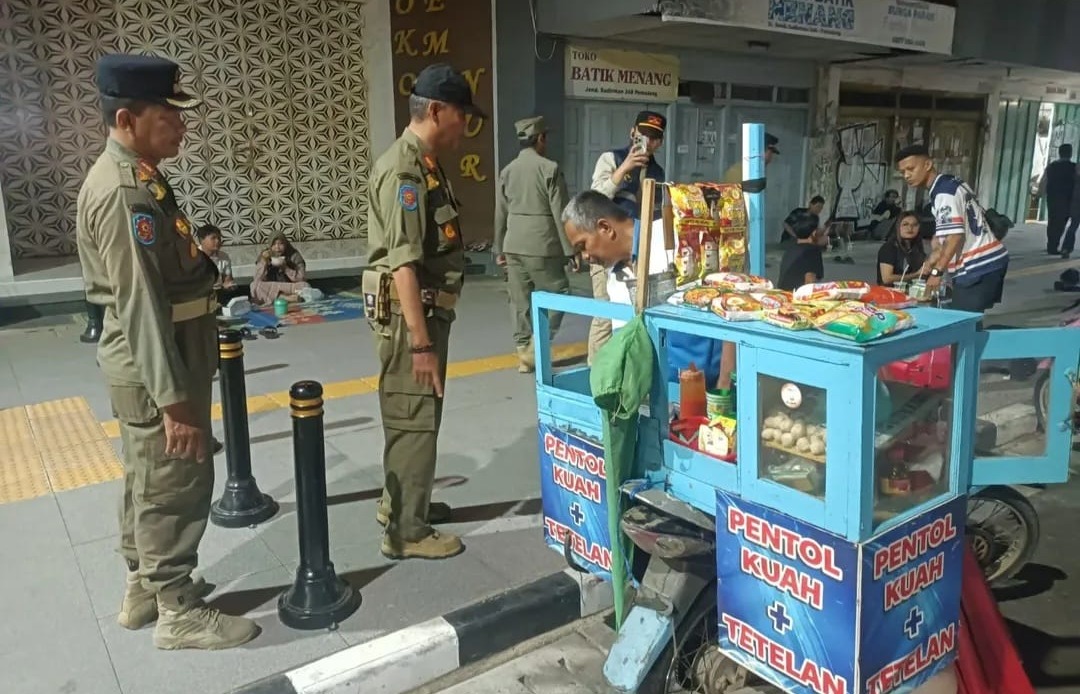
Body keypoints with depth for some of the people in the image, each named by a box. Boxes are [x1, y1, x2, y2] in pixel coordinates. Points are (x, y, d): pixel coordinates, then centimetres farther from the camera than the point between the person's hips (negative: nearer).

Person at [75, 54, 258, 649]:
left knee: (147, 482, 20)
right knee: (174, 489, 2)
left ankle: (144, 589, 37)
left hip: (153, 363, 10)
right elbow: (140, 307, -26)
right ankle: (179, 613, 18)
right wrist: (175, 400, -25)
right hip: (153, 368, -10)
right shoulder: (122, 192, -23)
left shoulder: (135, 176, 9)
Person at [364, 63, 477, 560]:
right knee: (414, 420, 0)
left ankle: (400, 503, 37)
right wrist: (421, 342, -26)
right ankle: (407, 531, 13)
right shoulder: (404, 170, -19)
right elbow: (403, 264, -25)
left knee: (413, 415, 20)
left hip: (426, 311, 10)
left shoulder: (423, 164, 13)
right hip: (409, 315, -10)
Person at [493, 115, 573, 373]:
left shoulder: (507, 170, 9)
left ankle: (524, 355, 13)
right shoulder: (550, 168, -7)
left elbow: (500, 214, 12)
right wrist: (570, 249, -4)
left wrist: (499, 249, 20)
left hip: (513, 246, 6)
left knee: (520, 302, 9)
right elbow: (560, 213, -9)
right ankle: (535, 349, -1)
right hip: (542, 246, -6)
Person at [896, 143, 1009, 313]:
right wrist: (935, 256, 15)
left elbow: (955, 236, -23)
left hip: (977, 267, -10)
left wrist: (937, 271, -19)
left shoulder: (943, 192, -15)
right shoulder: (953, 184, 16)